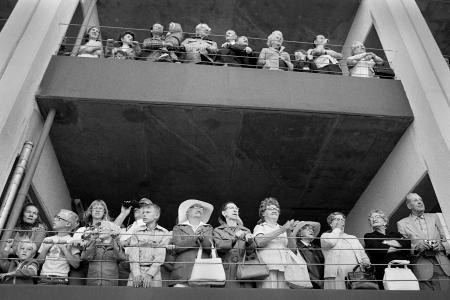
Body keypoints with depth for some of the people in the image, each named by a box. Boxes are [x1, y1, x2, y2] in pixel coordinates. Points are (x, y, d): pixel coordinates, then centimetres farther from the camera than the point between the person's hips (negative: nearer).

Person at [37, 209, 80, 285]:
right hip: (44, 278, 3)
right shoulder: (47, 240, 15)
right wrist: (45, 249, -1)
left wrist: (64, 249, -9)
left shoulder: (72, 241, 3)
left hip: (60, 279, -3)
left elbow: (76, 264, -7)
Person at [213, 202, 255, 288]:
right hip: (226, 272, -2)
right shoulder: (218, 231, 11)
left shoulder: (246, 230, 19)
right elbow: (219, 246, -8)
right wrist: (234, 239, -25)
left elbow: (250, 251, 3)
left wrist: (249, 241, -19)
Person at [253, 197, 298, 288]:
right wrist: (282, 230, -12)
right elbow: (259, 242, -9)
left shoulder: (283, 228, 26)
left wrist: (289, 232, -8)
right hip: (268, 268, -3)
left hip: (285, 268, 3)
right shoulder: (260, 227, 14)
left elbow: (292, 247, 11)